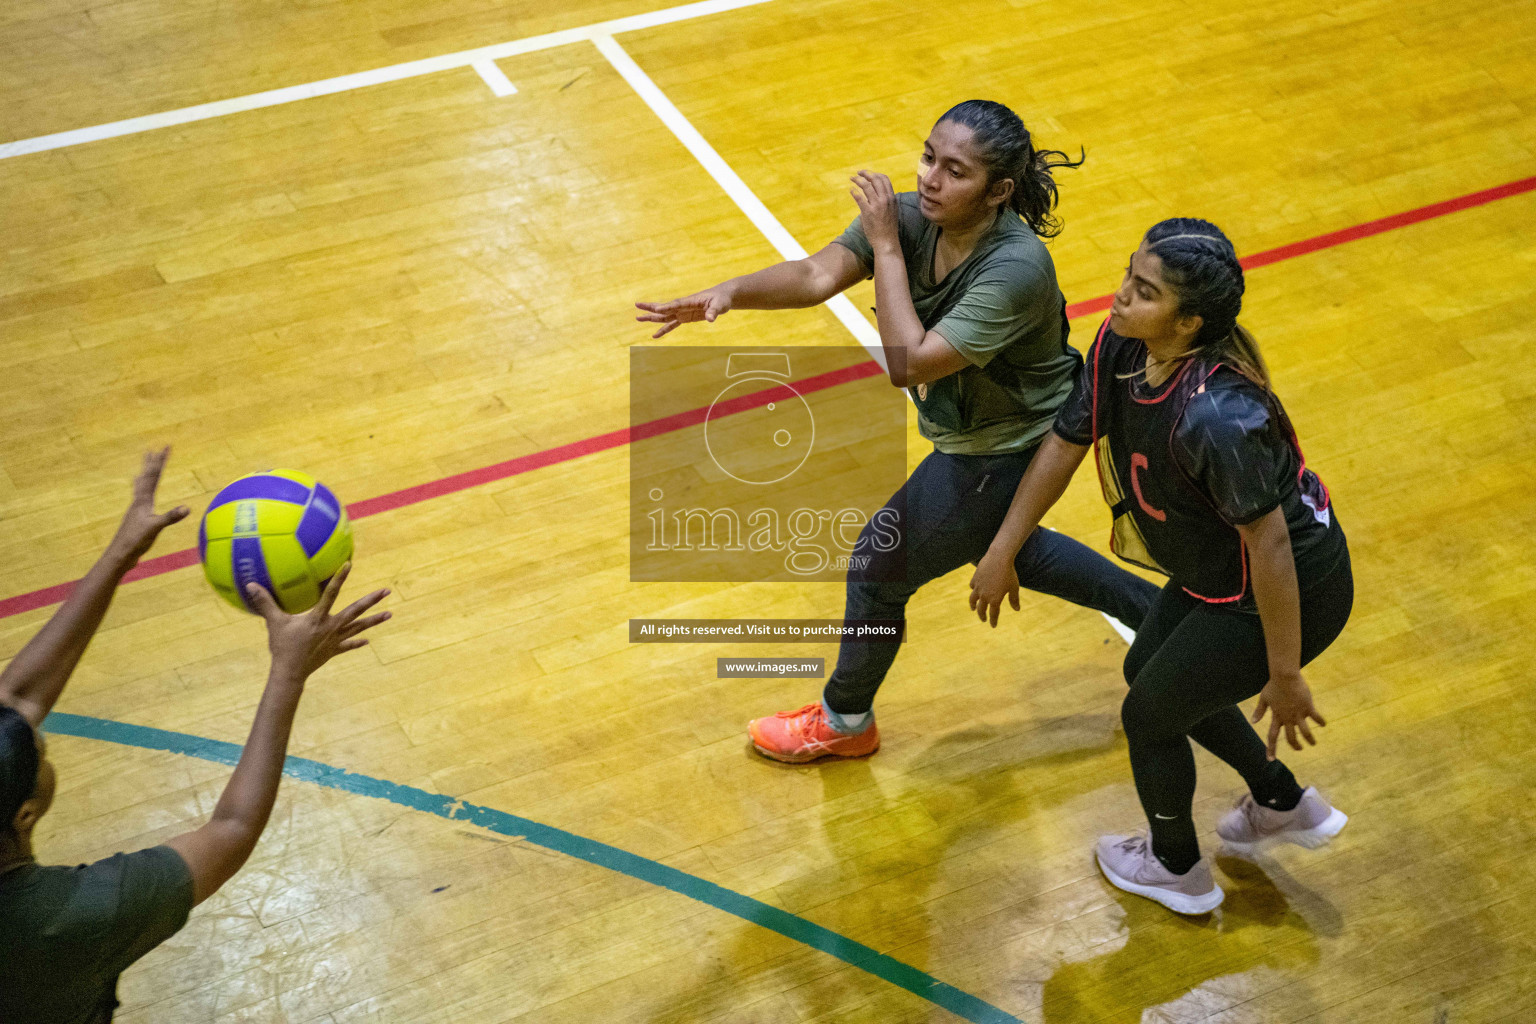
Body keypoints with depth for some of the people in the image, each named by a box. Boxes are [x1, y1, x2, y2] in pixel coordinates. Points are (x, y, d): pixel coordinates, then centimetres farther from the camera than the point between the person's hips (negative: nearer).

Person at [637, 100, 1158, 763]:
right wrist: (731, 292, -44)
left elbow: (909, 363, -39)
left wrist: (885, 244, -36)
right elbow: (817, 274, -26)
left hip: (1002, 454, -8)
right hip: (971, 433, 8)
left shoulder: (1017, 269, -37)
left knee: (880, 565, 6)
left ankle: (844, 721, 34)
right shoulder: (911, 217, -16)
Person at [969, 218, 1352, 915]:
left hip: (1291, 593, -9)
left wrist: (1283, 677, -22)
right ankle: (1284, 806, 48)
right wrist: (1002, 553, 7)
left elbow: (1270, 544, -31)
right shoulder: (1119, 347, -13)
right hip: (1214, 570, 9)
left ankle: (1178, 869, 41)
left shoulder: (1216, 417, -39)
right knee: (1149, 670, 27)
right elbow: (1066, 443, 1)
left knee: (1149, 713, 10)